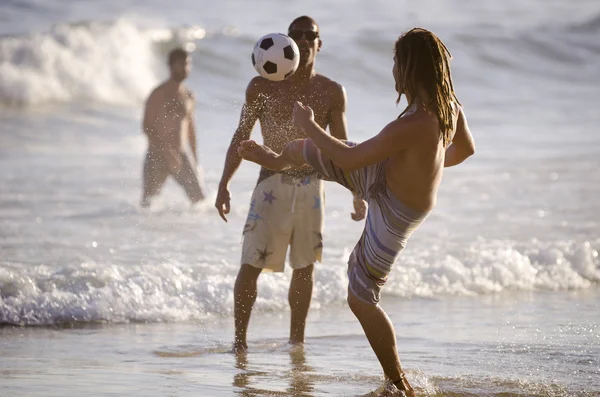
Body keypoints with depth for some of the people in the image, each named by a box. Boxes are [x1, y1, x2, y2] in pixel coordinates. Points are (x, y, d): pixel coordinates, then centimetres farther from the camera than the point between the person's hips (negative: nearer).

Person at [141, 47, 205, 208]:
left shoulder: (189, 96, 10)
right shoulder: (159, 95, -8)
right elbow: (147, 127, -13)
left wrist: (194, 160, 18)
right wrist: (166, 151, -22)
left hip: (182, 154, 4)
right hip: (157, 155, -4)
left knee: (199, 198, -8)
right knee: (147, 203, -1)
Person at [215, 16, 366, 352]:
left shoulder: (332, 93, 4)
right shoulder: (263, 87, 0)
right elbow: (242, 137, 6)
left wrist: (358, 194, 3)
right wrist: (224, 184, 0)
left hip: (311, 188, 2)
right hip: (273, 184, -2)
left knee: (305, 268, 8)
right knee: (251, 264, -9)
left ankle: (297, 342, 18)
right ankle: (240, 339, 0)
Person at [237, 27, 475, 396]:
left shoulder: (413, 125, -41)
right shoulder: (450, 105, -15)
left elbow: (348, 159, -30)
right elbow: (466, 149, 7)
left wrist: (309, 125, -15)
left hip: (395, 212, -8)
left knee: (361, 300, 6)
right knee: (304, 150, 19)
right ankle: (278, 160, 58)